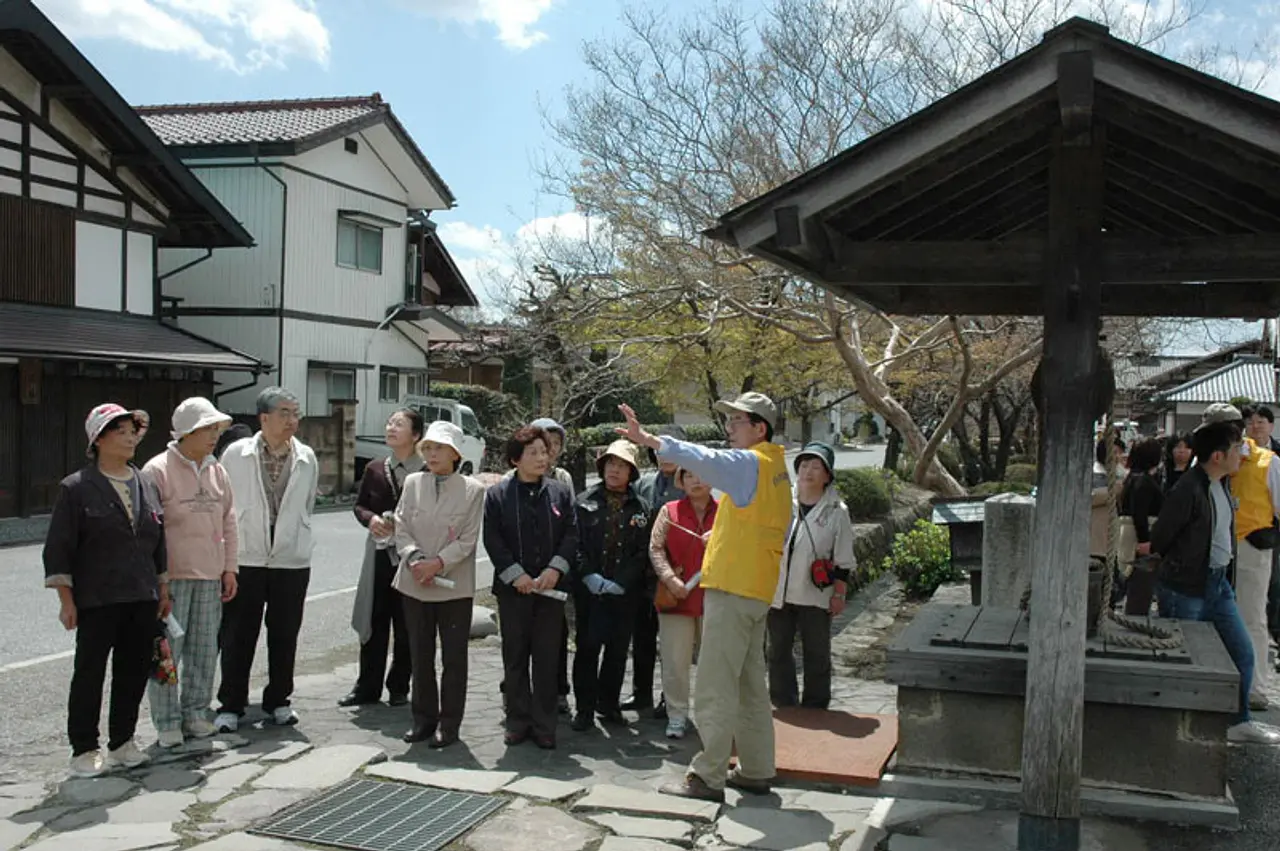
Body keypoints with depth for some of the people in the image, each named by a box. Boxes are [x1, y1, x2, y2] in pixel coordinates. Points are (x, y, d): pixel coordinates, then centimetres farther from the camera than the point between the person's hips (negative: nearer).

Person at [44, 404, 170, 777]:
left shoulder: (146, 485, 10)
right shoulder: (77, 488, -6)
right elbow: (58, 549, -7)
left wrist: (163, 589, 15)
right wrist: (66, 600, -10)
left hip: (142, 599, 5)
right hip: (96, 602, -5)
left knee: (134, 672, 10)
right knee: (89, 674, 3)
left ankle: (122, 743, 23)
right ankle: (84, 750, 14)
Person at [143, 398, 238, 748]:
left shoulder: (216, 471, 11)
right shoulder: (158, 470, -7)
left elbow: (228, 522, 17)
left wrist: (229, 567, 13)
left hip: (209, 575, 6)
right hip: (171, 575, -6)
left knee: (204, 649, 10)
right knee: (167, 650, -1)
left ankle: (195, 713, 22)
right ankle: (167, 721, 9)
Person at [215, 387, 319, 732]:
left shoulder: (307, 458, 4)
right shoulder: (236, 454, -2)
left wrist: (293, 538, 11)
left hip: (292, 561, 2)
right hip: (245, 560, -2)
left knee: (285, 636, 9)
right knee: (237, 636, 4)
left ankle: (278, 700, 24)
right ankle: (231, 704, 16)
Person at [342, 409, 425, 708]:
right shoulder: (375, 469, 8)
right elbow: (359, 505, 15)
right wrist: (370, 518, -5)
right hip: (380, 552, 4)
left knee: (406, 627, 6)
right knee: (374, 622, 9)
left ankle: (399, 688, 20)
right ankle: (367, 688, 19)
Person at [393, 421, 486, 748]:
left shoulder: (472, 489, -4)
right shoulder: (413, 483, 5)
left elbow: (468, 539, -7)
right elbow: (402, 528, 2)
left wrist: (439, 563, -18)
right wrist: (415, 559, -15)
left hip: (454, 586, -3)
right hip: (415, 584, 3)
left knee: (454, 658, 4)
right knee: (420, 656, 13)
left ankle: (449, 724, 15)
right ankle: (424, 718, 25)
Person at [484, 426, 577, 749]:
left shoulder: (560, 492, 6)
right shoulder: (497, 494, 1)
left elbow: (571, 535, 3)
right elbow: (492, 540, -3)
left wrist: (555, 568, -11)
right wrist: (515, 574, -12)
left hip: (551, 586, 1)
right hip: (513, 588, -1)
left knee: (547, 658, 4)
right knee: (515, 656, 7)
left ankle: (544, 725, 12)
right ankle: (517, 722, 17)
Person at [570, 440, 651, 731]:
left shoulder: (640, 507, 6)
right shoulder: (585, 502, 5)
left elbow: (643, 552, 1)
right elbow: (575, 543, 0)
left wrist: (621, 582, -8)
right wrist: (589, 576, -12)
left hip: (624, 591, 1)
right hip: (589, 590, -1)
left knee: (618, 650, 8)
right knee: (587, 647, -1)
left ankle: (609, 705, 22)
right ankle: (584, 709, 9)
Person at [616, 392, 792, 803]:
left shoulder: (751, 464, -12)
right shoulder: (775, 469, 16)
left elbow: (704, 459, -31)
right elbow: (779, 528, 23)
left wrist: (650, 440, -40)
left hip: (733, 588, -10)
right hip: (756, 588, 10)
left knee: (715, 688, -6)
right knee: (750, 684, 15)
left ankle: (708, 776, -2)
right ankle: (756, 771, 23)